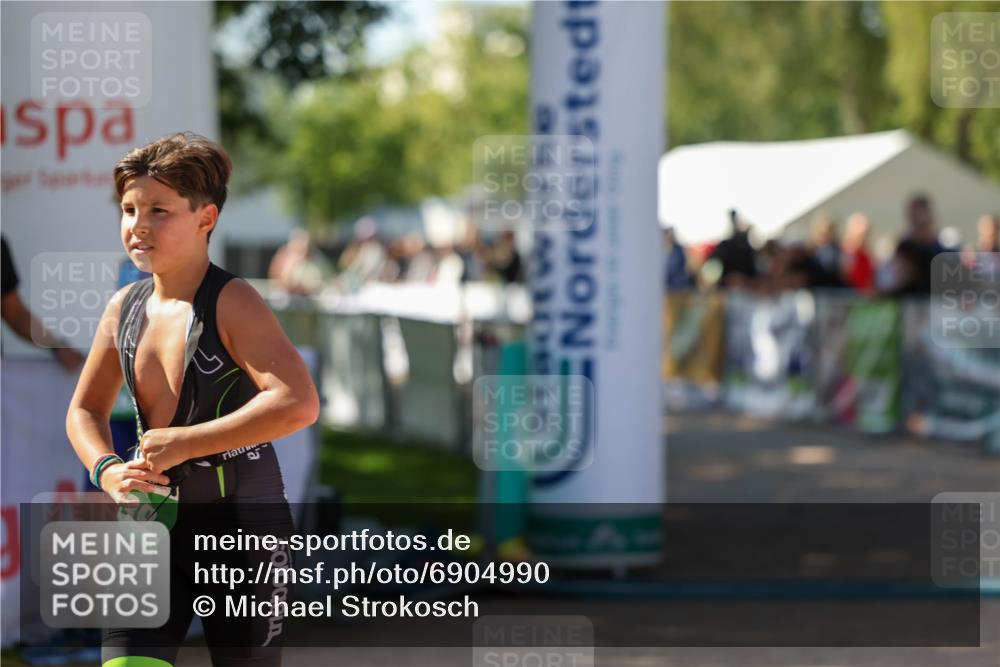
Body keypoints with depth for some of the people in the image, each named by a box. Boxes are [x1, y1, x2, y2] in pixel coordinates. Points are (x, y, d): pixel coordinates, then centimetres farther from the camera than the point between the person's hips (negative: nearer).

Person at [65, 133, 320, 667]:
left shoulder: (231, 303, -15)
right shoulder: (125, 308, 4)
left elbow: (298, 403, -30)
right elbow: (85, 410, 18)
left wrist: (184, 441, -26)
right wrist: (107, 471, -5)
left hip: (241, 523, -5)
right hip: (155, 523, 5)